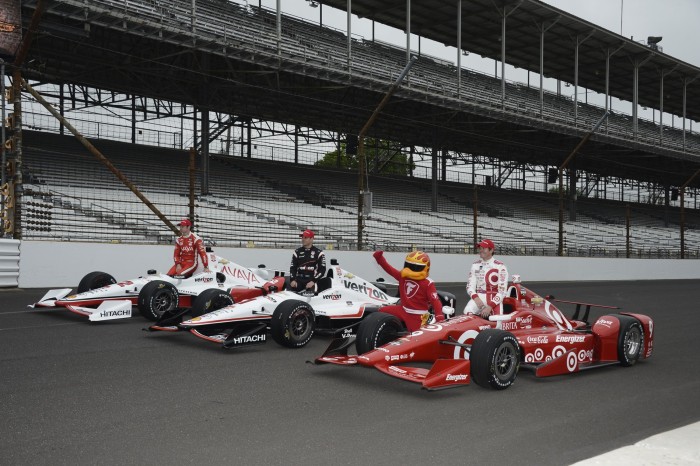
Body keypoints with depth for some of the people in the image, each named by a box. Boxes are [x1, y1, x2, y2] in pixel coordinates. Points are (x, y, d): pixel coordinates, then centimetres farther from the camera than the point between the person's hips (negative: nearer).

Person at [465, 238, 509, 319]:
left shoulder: (500, 266, -5)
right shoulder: (475, 265, 10)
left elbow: (502, 291, -10)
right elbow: (470, 286, 7)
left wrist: (490, 306, -20)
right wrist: (475, 297, -15)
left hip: (494, 298, -3)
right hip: (479, 297, 3)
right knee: (467, 311, -27)